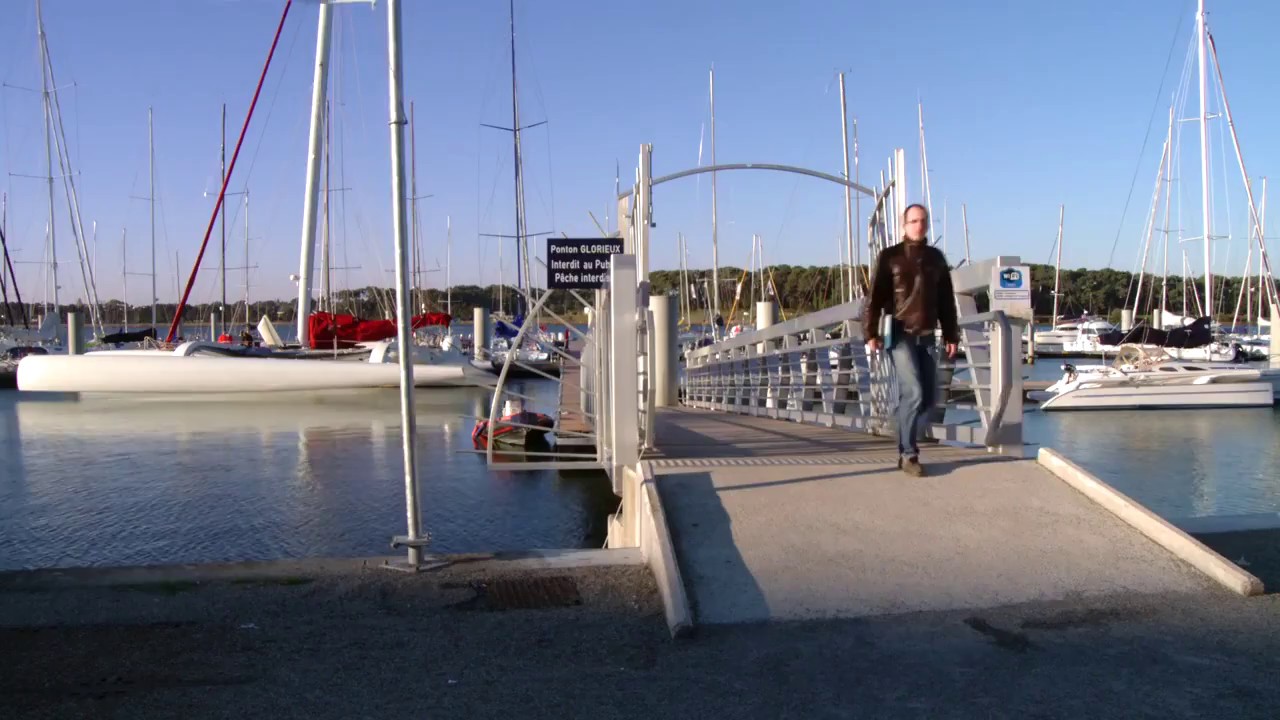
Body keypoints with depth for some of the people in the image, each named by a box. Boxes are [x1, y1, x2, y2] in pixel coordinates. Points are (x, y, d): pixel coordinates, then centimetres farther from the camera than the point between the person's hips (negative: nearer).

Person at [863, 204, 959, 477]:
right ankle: (908, 454, -5)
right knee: (913, 393, -15)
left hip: (927, 336, 5)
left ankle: (906, 443, 21)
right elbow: (875, 297, -5)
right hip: (900, 335, -5)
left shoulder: (936, 257, 12)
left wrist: (951, 335, 12)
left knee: (929, 396, 4)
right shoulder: (890, 256, -1)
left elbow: (946, 300, 15)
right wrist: (871, 333, -12)